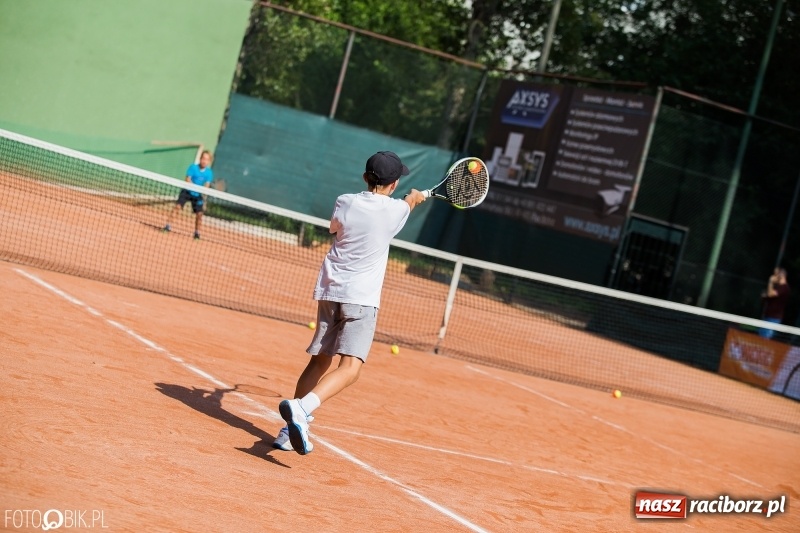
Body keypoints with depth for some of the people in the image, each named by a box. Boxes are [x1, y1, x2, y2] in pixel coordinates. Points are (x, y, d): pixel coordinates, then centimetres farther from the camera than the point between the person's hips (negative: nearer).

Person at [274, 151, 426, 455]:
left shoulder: (345, 202, 3)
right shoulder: (395, 210, -4)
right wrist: (414, 198, 47)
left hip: (328, 291, 5)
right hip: (361, 298, -5)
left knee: (319, 361, 16)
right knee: (349, 368, -13)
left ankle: (290, 431, 15)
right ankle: (300, 408, -36)